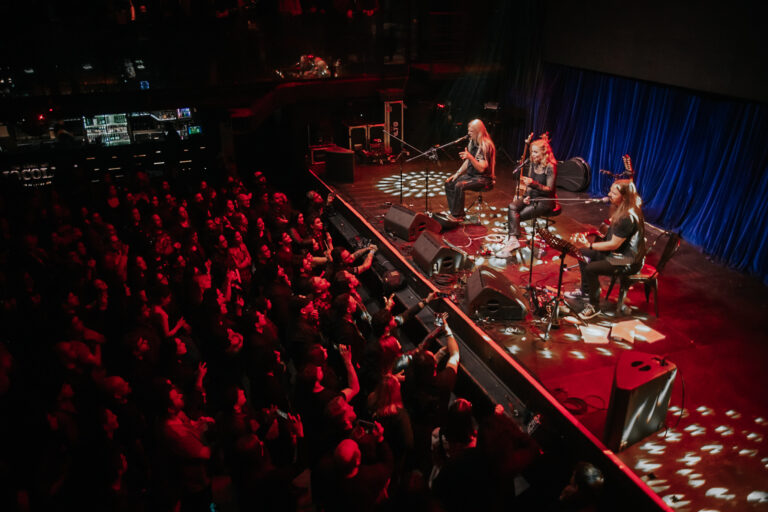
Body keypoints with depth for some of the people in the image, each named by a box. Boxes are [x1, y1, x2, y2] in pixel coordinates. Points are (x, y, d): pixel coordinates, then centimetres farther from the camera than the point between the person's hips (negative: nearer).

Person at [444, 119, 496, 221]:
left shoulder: (486, 145, -20)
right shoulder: (472, 142, 7)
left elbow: (481, 168, -26)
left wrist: (470, 157, -38)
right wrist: (457, 173, 5)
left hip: (484, 178, -9)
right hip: (471, 174, 9)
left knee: (459, 186, -30)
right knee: (449, 183, -1)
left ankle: (457, 216, -16)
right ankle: (454, 213, 2)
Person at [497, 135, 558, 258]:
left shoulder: (550, 167, -14)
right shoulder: (534, 163, 8)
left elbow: (549, 190, -18)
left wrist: (534, 184, -32)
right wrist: (527, 195, -3)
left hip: (545, 200, -6)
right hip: (532, 196, 7)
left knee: (516, 215, -24)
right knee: (512, 206, -24)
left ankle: (512, 240, -14)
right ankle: (513, 240, -34)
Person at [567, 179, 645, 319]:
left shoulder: (628, 218, -29)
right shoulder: (620, 210, 2)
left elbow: (614, 245, -27)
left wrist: (589, 245, -27)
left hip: (628, 262, -11)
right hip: (616, 252, 11)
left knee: (590, 269, -23)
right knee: (583, 254, 12)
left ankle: (594, 306, -3)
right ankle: (585, 292, 27)